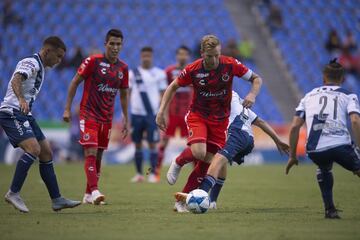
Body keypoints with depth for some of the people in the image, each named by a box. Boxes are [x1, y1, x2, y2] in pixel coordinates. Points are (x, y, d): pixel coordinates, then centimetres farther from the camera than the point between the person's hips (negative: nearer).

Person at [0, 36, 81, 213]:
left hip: (24, 115, 10)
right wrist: (21, 100, -47)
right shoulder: (31, 63, -11)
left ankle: (56, 200, 9)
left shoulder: (39, 68, 20)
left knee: (46, 153, 7)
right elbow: (16, 80, -31)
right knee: (34, 149, -25)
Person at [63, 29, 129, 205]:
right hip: (89, 114, -5)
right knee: (91, 153, -16)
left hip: (107, 118, 5)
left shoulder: (123, 68, 5)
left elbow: (123, 95, 16)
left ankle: (88, 194, 16)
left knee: (98, 156, 8)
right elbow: (75, 82, -4)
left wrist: (126, 120, 14)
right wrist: (67, 109, -7)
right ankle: (94, 191, -23)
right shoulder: (93, 61, -9)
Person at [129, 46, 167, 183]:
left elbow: (162, 94, 5)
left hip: (152, 114, -2)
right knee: (137, 144, 5)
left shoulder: (159, 74, 3)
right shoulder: (133, 73, 7)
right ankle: (139, 174, 13)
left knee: (152, 144, -5)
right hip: (136, 114, 2)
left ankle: (153, 174, -2)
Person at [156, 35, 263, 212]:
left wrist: (252, 94, -25)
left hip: (220, 119, 2)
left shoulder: (230, 65, -14)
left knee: (208, 162, -2)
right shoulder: (193, 70, -15)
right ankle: (178, 163, 8)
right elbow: (173, 87, 1)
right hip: (197, 115, -2)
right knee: (198, 152, -26)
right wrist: (161, 112, -7)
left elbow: (256, 79, -3)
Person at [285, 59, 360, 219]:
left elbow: (294, 127, 18)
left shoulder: (309, 96, 25)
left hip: (314, 151, 4)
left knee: (324, 168, 35)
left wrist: (292, 156, 25)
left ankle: (329, 209, 25)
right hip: (340, 146, -4)